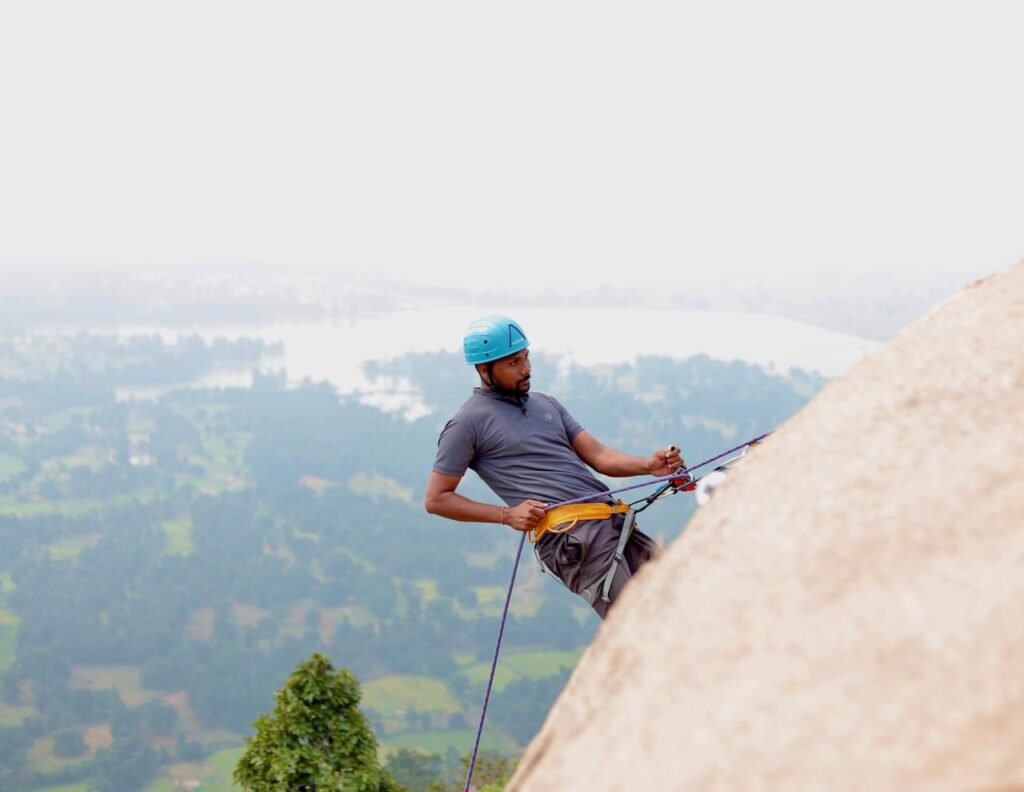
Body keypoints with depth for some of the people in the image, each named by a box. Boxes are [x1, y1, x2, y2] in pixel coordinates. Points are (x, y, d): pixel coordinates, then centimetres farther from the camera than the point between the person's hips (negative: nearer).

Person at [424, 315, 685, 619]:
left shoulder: (546, 404, 24)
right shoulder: (469, 423, 4)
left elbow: (599, 456, 18)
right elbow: (436, 499, 3)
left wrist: (648, 465, -3)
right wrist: (507, 515, -7)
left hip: (616, 522, 7)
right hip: (569, 534, -7)